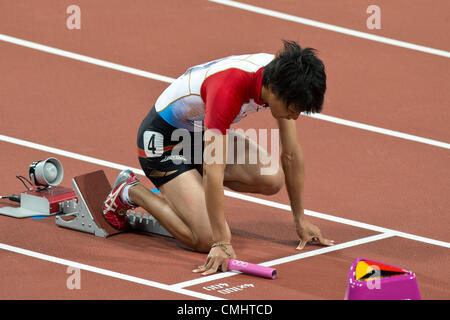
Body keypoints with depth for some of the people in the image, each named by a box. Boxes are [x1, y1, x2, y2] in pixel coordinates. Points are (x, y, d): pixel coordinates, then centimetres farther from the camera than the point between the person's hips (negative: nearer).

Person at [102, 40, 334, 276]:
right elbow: (214, 171, -38)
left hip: (202, 131, 8)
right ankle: (131, 192, 4)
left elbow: (291, 153, -3)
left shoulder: (280, 77, -16)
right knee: (207, 239, -18)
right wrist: (222, 244, -39)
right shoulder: (228, 89, -39)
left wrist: (300, 220, 1)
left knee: (272, 179, -15)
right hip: (163, 139, -8)